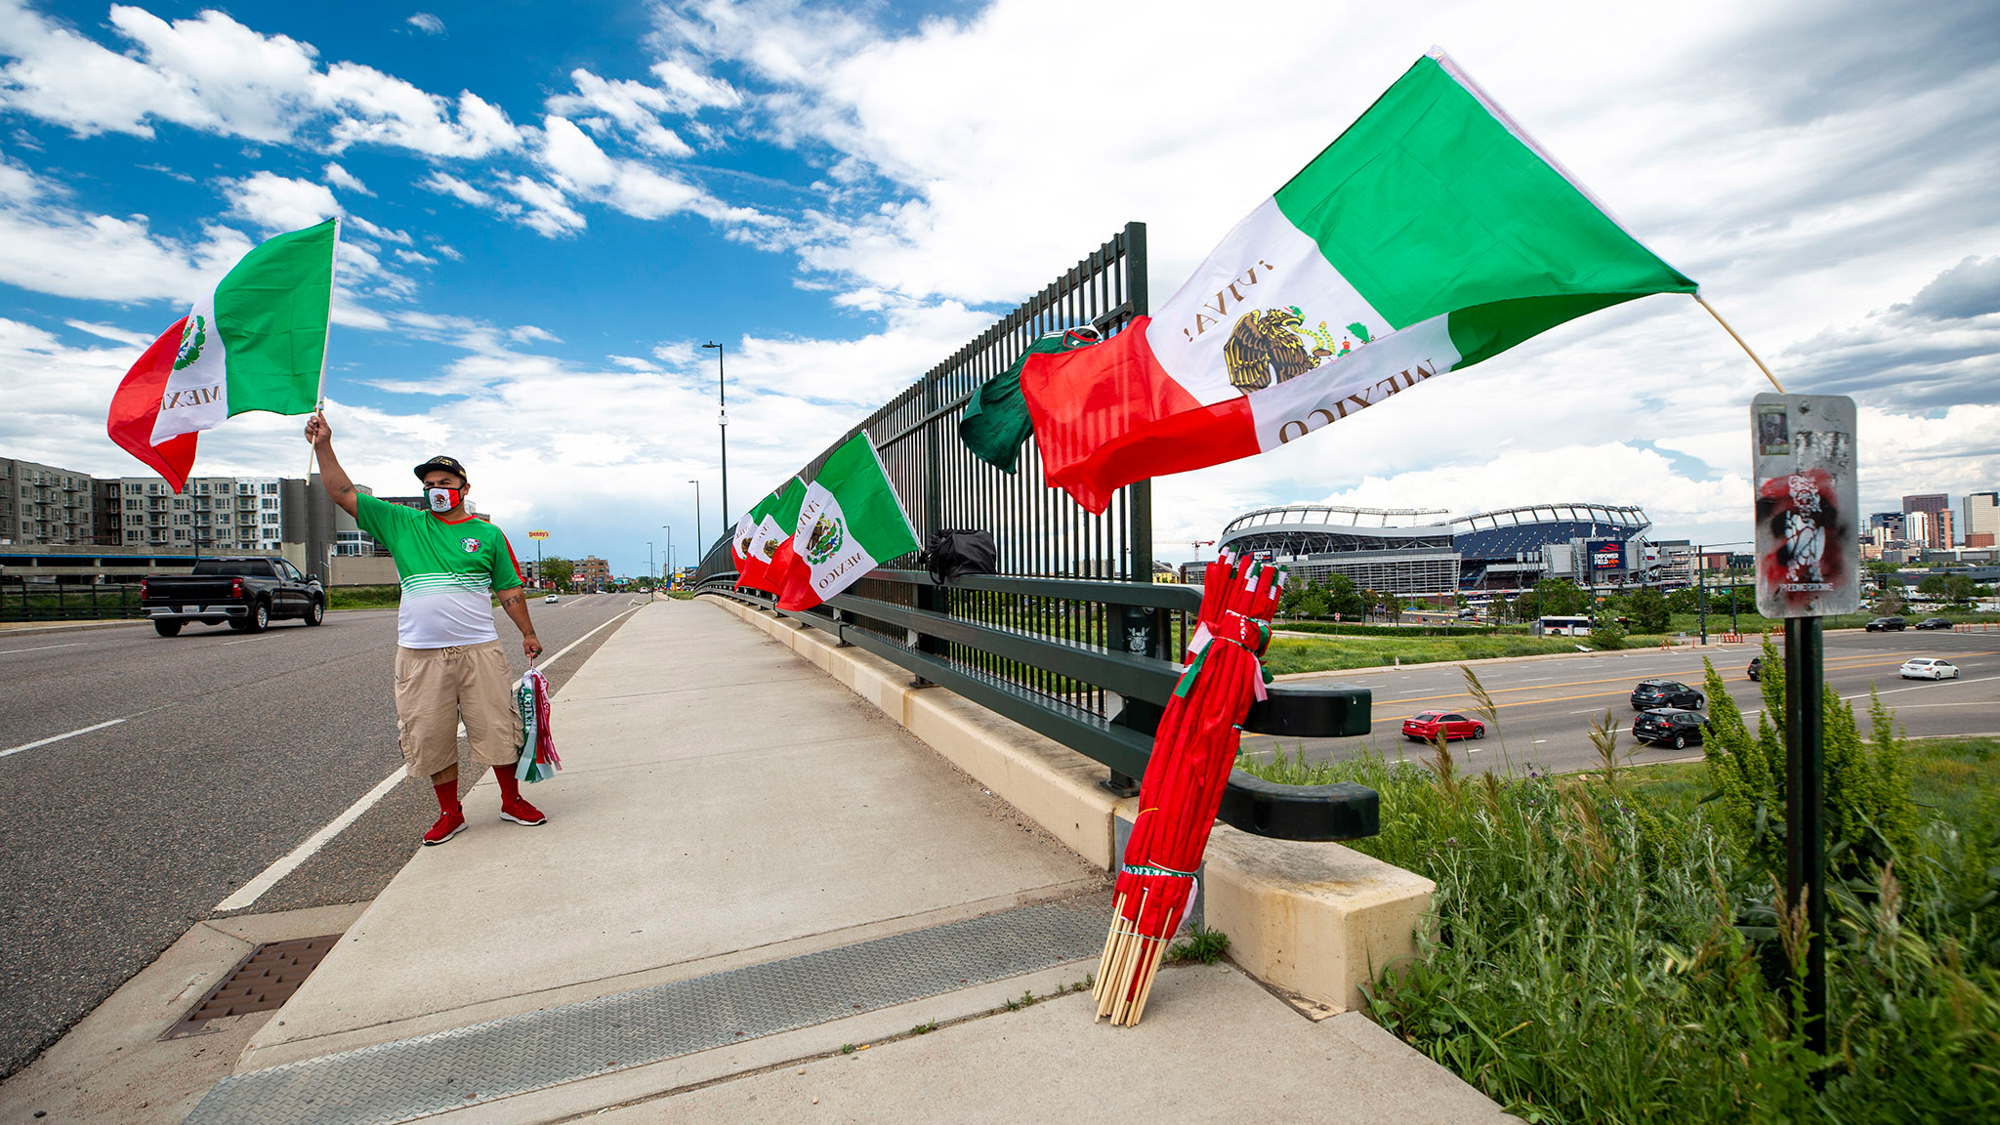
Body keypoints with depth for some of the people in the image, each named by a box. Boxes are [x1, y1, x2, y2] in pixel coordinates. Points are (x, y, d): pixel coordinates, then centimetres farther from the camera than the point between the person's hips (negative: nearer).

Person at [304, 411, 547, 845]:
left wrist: (527, 633, 7)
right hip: (420, 654, 2)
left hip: (480, 650, -1)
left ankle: (512, 801, 19)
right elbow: (344, 493, 9)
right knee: (430, 738, 7)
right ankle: (450, 813, 23)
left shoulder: (488, 534, 8)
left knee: (498, 729, 3)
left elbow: (509, 590, 10)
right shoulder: (401, 524, 10)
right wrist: (324, 447, 0)